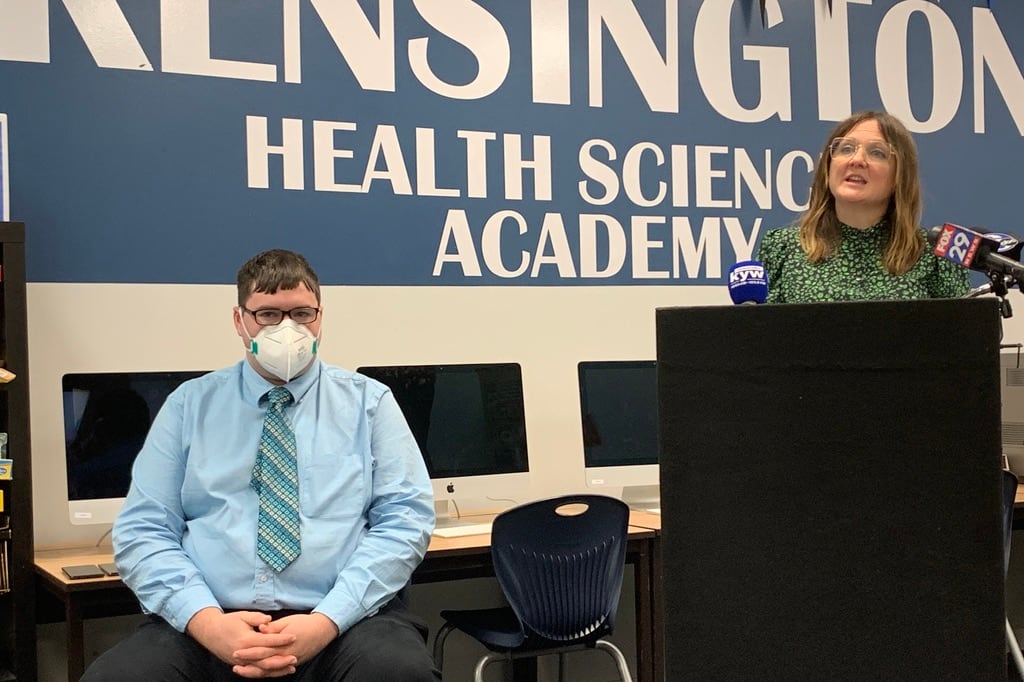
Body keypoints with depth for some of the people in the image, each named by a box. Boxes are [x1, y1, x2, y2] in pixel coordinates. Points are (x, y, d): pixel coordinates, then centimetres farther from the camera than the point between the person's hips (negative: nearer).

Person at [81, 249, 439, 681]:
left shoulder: (369, 402, 11)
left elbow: (406, 519, 2)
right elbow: (142, 530, 7)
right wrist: (206, 620, -11)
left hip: (347, 622, 0)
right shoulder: (189, 404, 13)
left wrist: (327, 621, -13)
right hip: (209, 626, 0)